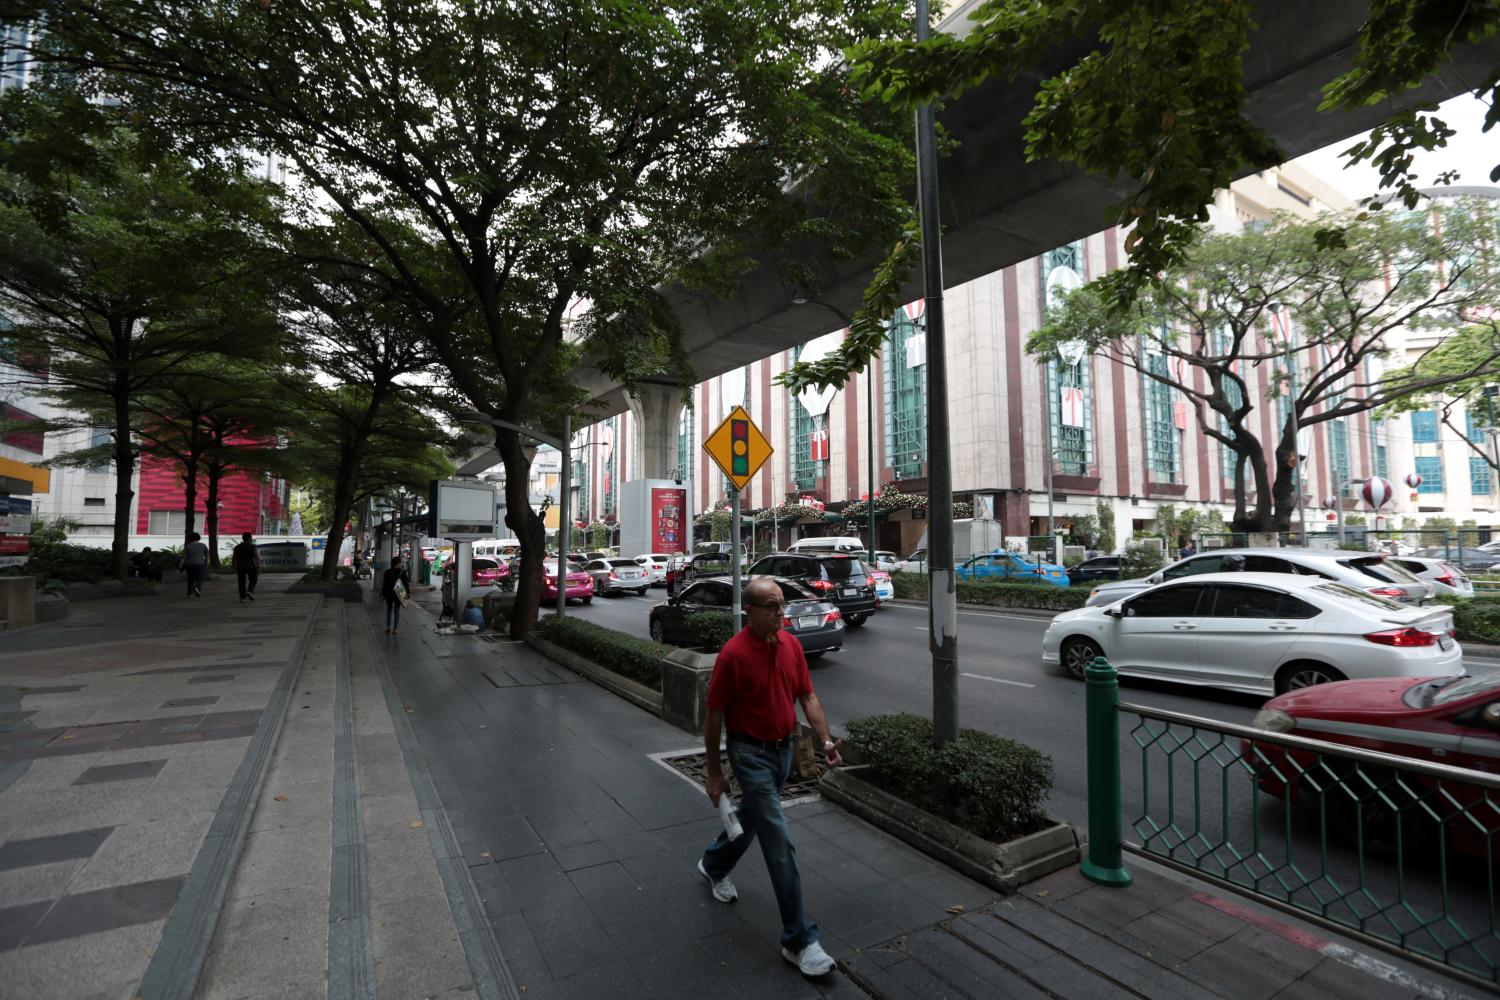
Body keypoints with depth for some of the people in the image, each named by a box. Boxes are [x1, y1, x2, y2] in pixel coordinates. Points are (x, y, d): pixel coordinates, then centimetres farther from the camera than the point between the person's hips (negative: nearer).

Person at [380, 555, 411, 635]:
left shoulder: (387, 572, -7)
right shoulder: (402, 572, -10)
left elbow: (384, 584, -3)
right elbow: (406, 583, -7)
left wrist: (382, 593, 6)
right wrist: (408, 592, 2)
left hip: (389, 594, 1)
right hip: (399, 594, -1)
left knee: (389, 609, 17)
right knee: (397, 611, 8)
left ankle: (388, 627, 15)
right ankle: (395, 629, 7)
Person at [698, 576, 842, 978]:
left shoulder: (792, 644, -3)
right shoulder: (733, 654, -21)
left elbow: (807, 695, 3)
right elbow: (714, 715, -13)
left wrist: (826, 740, -11)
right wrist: (714, 772, -8)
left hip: (784, 748, 7)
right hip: (751, 753, -7)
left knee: (752, 817, 26)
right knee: (779, 843, -4)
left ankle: (714, 865, 54)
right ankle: (798, 939, 9)